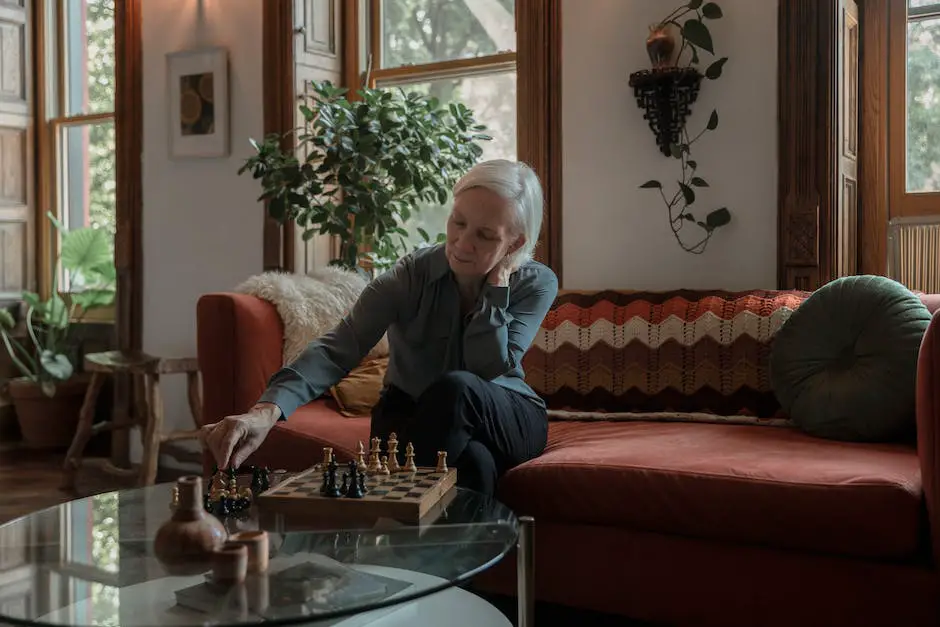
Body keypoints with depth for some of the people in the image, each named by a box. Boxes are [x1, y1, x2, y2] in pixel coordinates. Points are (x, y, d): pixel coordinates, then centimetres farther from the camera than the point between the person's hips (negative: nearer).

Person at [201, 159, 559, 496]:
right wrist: (268, 410, -46)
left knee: (454, 387, -33)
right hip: (414, 419, -2)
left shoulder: (537, 284, -12)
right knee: (473, 462, -37)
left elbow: (488, 368, -26)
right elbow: (337, 348, -31)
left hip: (507, 422, 2)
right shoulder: (412, 275, -17)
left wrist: (497, 283, -25)